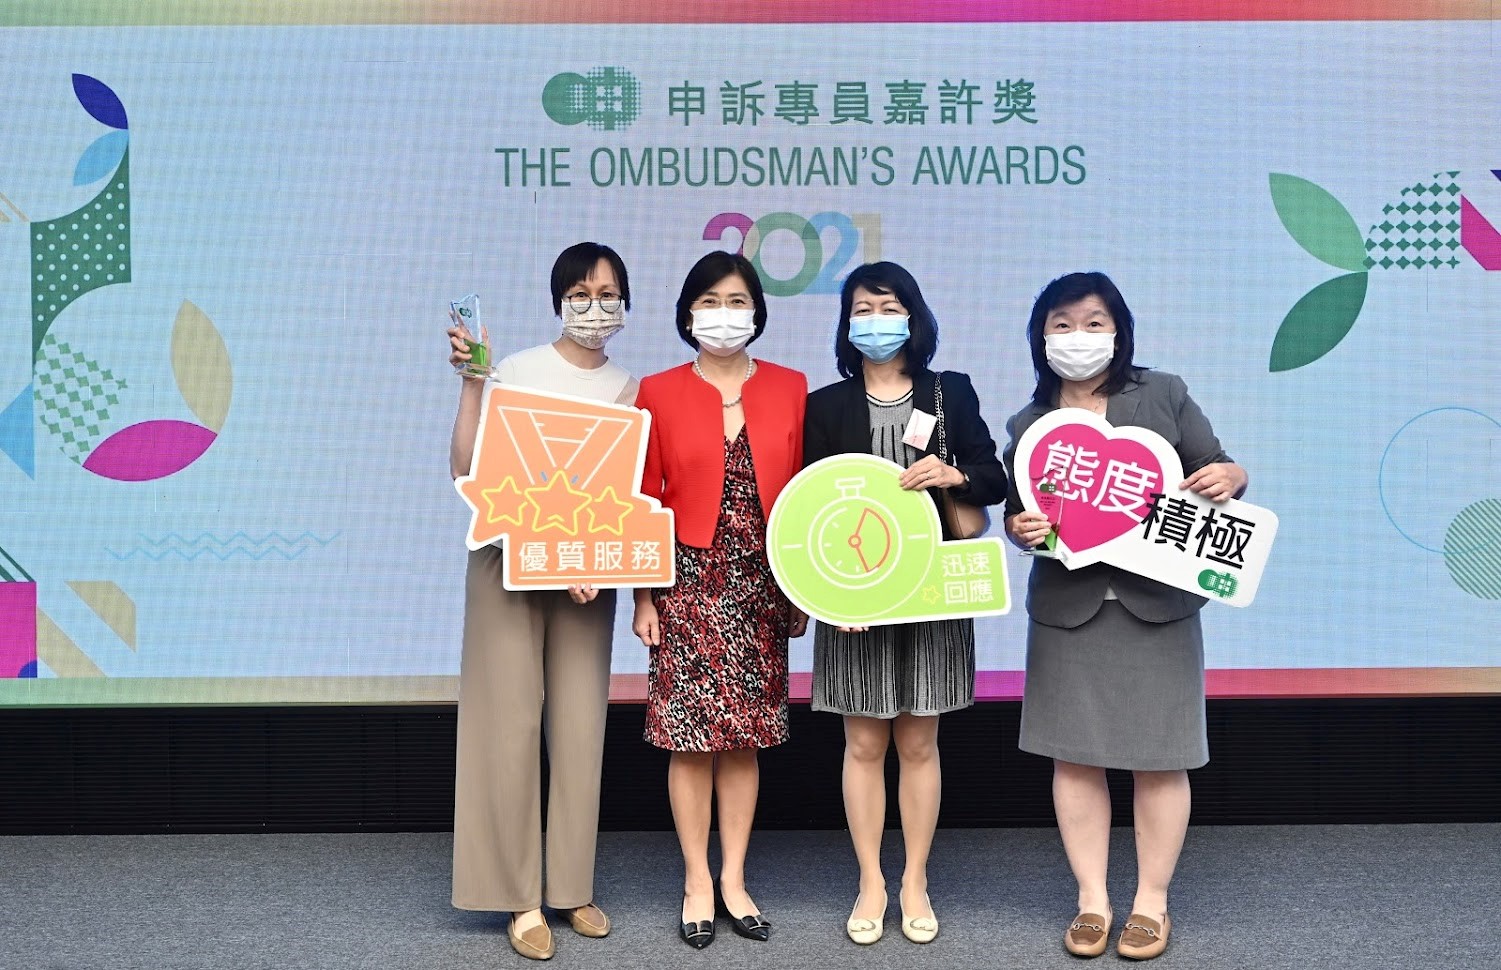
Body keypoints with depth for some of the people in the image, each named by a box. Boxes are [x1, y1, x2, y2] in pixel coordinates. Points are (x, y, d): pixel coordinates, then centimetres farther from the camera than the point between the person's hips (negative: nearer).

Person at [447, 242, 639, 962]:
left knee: (580, 728, 5)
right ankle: (520, 897, 7)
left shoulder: (630, 389, 9)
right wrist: (469, 382, -15)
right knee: (511, 724, -2)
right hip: (510, 561, -3)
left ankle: (572, 888, 17)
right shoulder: (517, 371, -2)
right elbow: (469, 470, -8)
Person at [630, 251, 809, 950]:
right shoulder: (659, 393, 2)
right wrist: (643, 597, -3)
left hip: (761, 585, 2)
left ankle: (734, 879, 19)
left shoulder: (789, 389, 7)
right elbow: (643, 501, 1)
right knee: (691, 736, 0)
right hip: (689, 584, -2)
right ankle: (697, 883, 14)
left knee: (745, 736, 7)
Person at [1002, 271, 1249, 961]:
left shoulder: (1163, 395, 4)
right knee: (1074, 756, 5)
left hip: (1157, 603, -1)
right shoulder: (1028, 425, 8)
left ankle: (1152, 902, 17)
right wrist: (1020, 530, -11)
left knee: (1158, 758, 3)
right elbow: (1015, 515, 11)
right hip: (1068, 608, 2)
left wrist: (1230, 477, -16)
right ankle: (1092, 900, 18)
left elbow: (1213, 468, 6)